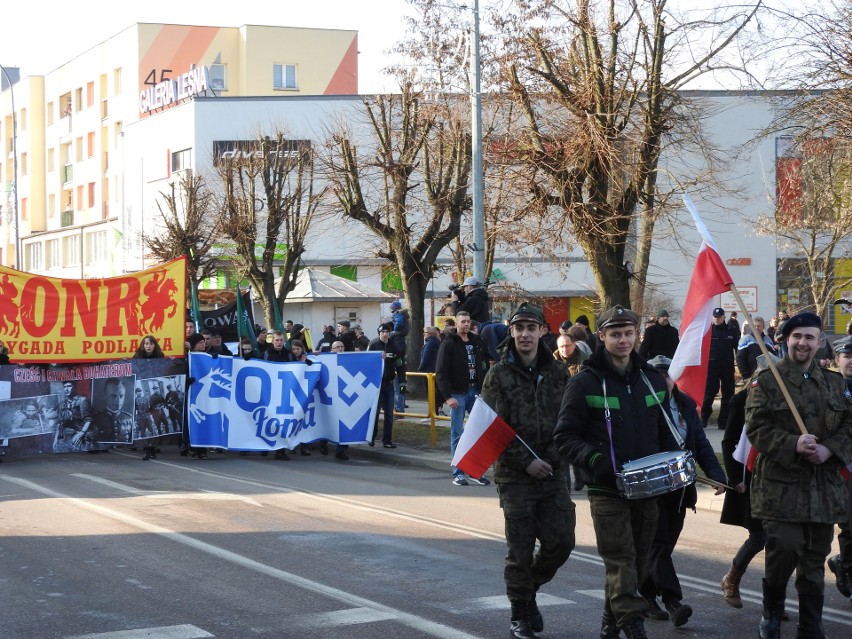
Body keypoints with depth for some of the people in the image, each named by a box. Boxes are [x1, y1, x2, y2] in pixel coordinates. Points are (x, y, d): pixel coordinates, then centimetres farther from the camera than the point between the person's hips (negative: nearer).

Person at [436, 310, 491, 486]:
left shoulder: (477, 342, 10)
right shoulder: (448, 344, -6)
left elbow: (484, 365, 19)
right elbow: (441, 373, -10)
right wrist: (448, 396, -17)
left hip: (475, 392, 5)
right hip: (457, 393, -5)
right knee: (457, 434, 0)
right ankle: (458, 473, 5)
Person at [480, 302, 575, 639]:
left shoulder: (557, 373, 6)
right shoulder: (499, 375, -3)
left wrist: (555, 456, -8)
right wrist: (526, 461, -13)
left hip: (552, 472, 3)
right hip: (515, 475, -3)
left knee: (561, 541, 1)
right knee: (520, 549, 2)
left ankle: (529, 588, 27)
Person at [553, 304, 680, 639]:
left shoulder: (652, 379, 11)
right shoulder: (585, 382, -5)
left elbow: (666, 431, 21)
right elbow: (565, 436, -6)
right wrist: (594, 459, -21)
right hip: (606, 489, -5)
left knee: (638, 562, 13)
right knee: (621, 562, -11)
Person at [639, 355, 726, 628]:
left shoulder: (686, 404, 8)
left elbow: (701, 443, 6)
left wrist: (716, 475, -5)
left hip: (680, 489, 6)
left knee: (665, 544, 11)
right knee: (659, 545, -7)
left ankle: (646, 596, 24)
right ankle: (673, 602, -11)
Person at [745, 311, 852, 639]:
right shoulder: (766, 380, -1)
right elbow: (756, 428, -9)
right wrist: (793, 444, -23)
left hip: (823, 486, 4)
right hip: (781, 483, -4)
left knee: (815, 561, 9)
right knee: (783, 552, -10)